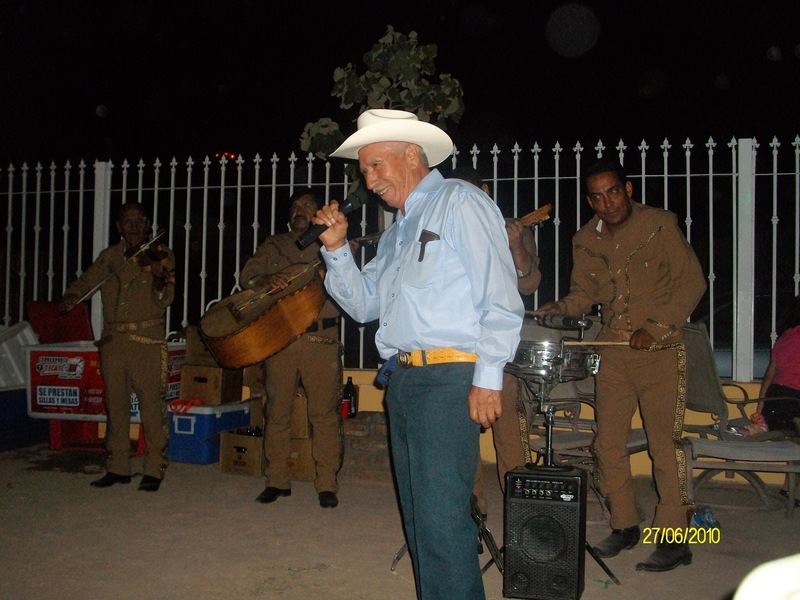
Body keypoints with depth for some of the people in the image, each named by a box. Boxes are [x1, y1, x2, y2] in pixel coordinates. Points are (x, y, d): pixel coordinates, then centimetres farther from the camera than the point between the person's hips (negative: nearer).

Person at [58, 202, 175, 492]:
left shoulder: (160, 254, -1)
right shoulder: (109, 257, 12)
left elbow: (164, 301, -10)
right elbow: (85, 282, 19)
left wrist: (159, 279, -31)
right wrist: (70, 295, -3)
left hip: (148, 340, -5)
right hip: (113, 340, 5)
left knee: (153, 406, -4)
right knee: (115, 405, 11)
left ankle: (154, 470, 5)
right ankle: (118, 468, 22)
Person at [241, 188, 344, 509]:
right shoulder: (272, 246, 19)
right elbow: (247, 275, 7)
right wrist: (267, 281, -14)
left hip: (321, 339, -2)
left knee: (324, 412, -4)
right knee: (276, 411, 6)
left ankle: (327, 484, 4)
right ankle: (276, 480, 17)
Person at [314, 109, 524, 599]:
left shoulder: (460, 203, -4)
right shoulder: (397, 231, 22)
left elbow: (500, 299, -12)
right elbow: (364, 304, 19)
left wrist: (488, 378, -18)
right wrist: (337, 248, 7)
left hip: (448, 379, -9)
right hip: (402, 379, 9)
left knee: (441, 517, -11)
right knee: (419, 517, 14)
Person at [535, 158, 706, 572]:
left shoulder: (660, 225, -6)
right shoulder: (585, 241, 7)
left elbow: (692, 282, -6)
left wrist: (655, 327, -15)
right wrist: (563, 306, -6)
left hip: (660, 350, -5)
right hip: (613, 350, 5)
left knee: (664, 443, -5)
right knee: (608, 442, 6)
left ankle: (674, 539, 5)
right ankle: (624, 526, 22)